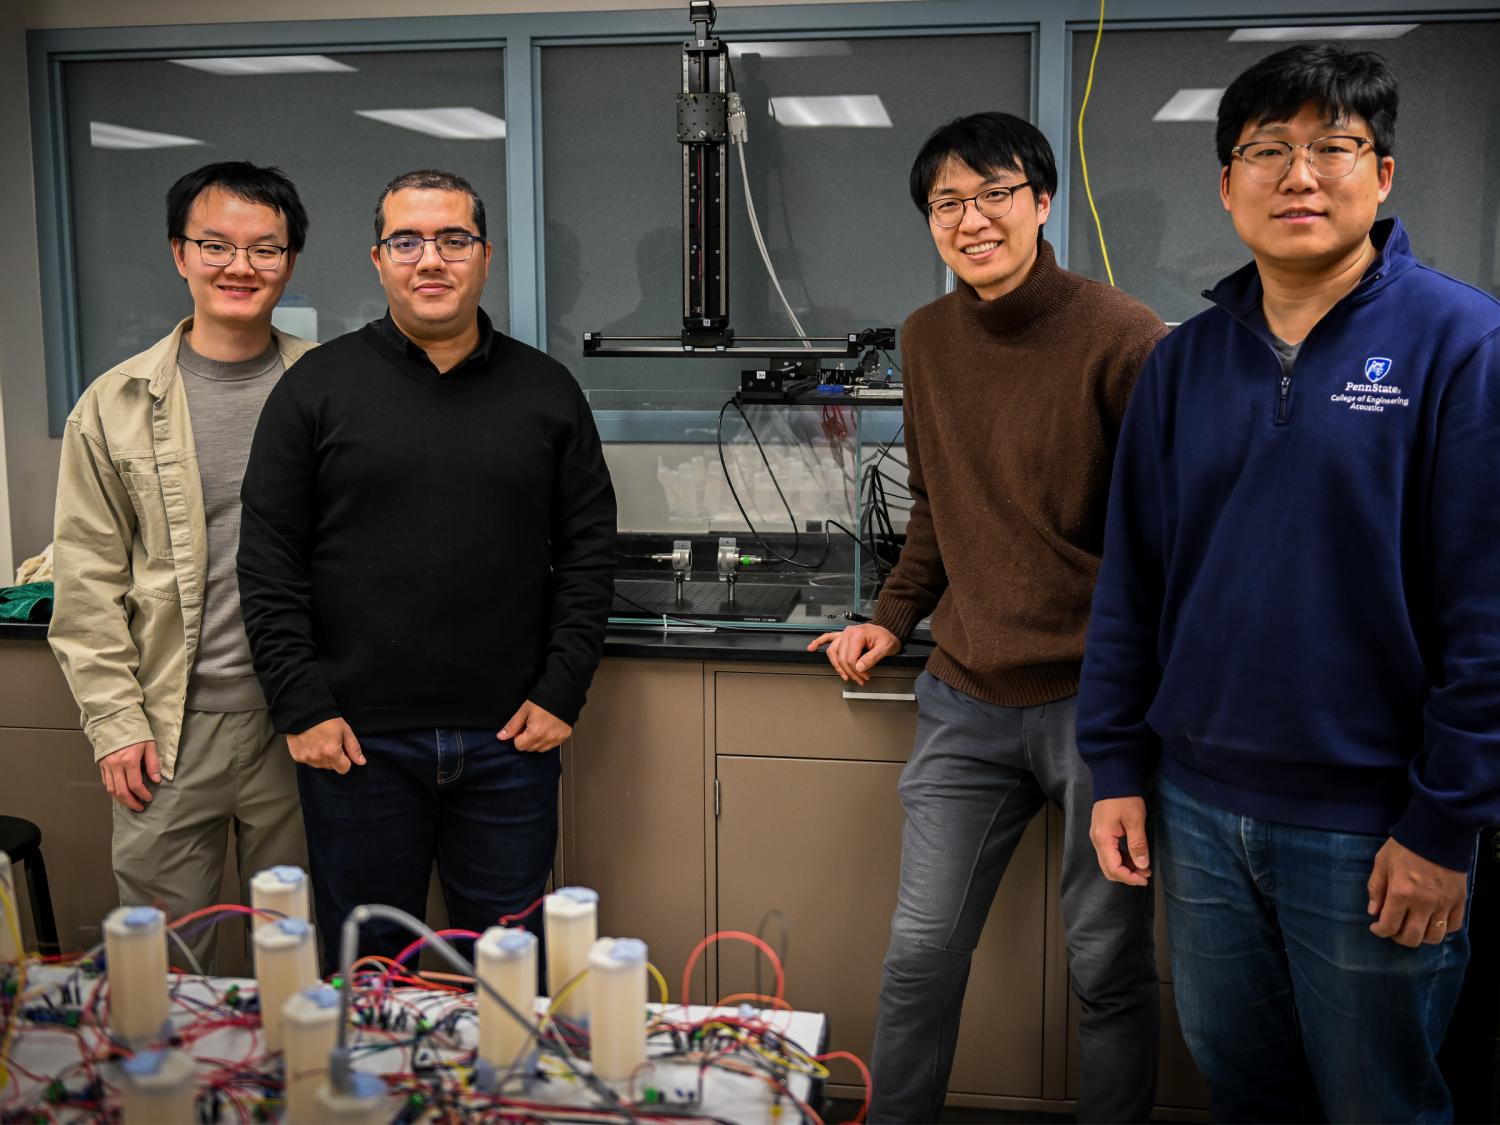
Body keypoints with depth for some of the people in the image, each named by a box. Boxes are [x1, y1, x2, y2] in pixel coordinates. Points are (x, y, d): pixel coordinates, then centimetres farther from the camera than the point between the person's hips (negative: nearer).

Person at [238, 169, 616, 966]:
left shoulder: (547, 392, 6)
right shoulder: (317, 389, 1)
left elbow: (588, 551, 6)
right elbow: (268, 566, -1)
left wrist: (562, 692, -1)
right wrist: (302, 709, -7)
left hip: (509, 740, 1)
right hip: (356, 742, -1)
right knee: (366, 968, 13)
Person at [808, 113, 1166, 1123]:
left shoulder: (1122, 338, -11)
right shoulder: (929, 338, 8)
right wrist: (894, 619, 12)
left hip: (1096, 700, -4)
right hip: (970, 701, 5)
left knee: (1108, 963, 9)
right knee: (922, 947, 10)